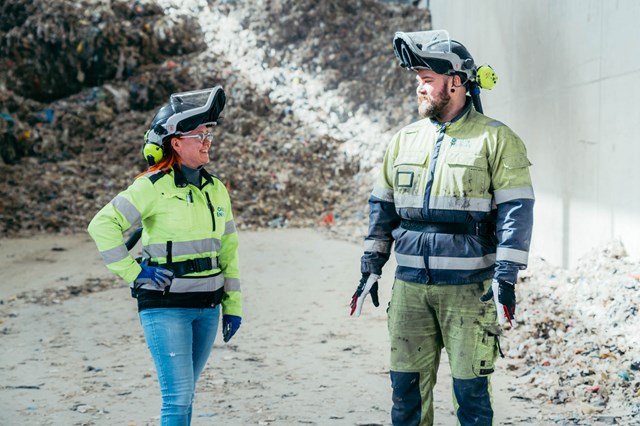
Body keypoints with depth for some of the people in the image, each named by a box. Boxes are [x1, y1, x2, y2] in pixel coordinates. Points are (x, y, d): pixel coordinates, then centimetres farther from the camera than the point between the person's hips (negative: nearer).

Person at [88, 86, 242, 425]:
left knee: (183, 393, 12)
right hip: (165, 306, -6)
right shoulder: (153, 186, -10)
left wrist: (232, 305, 14)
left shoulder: (216, 189, 9)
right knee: (178, 396, -10)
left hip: (207, 307, 6)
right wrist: (133, 272, -13)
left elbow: (228, 249, 15)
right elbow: (102, 226, -11)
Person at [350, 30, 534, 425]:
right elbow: (382, 206, 17)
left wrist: (506, 277, -14)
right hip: (410, 287, 5)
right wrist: (371, 268, 12)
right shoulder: (405, 139, 12)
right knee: (407, 383, 8)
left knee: (470, 387, 2)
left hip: (468, 288, -4)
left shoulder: (496, 139, -4)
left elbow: (516, 211, -7)